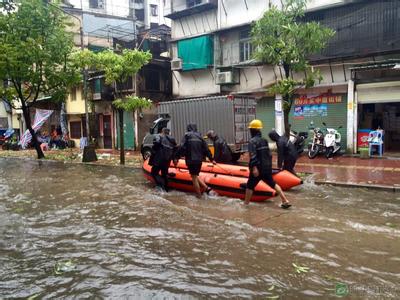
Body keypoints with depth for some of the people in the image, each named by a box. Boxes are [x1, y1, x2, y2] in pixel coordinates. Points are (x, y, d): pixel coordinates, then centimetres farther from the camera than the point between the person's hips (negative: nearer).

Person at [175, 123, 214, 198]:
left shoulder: (187, 136, -3)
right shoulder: (199, 137, 10)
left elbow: (182, 148, -14)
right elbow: (206, 149, 11)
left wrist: (177, 158, -12)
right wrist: (211, 159, 19)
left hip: (191, 160, -5)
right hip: (199, 160, 5)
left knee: (194, 177, 3)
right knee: (196, 176, 22)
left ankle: (199, 195, 7)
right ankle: (206, 188, 9)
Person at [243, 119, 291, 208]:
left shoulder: (252, 141, -11)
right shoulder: (264, 140, 13)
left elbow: (253, 156, -22)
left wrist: (254, 167, -27)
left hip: (258, 168, -7)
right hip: (267, 168, 7)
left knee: (250, 186, 7)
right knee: (273, 184, 14)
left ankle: (245, 204, 14)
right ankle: (285, 201, 9)